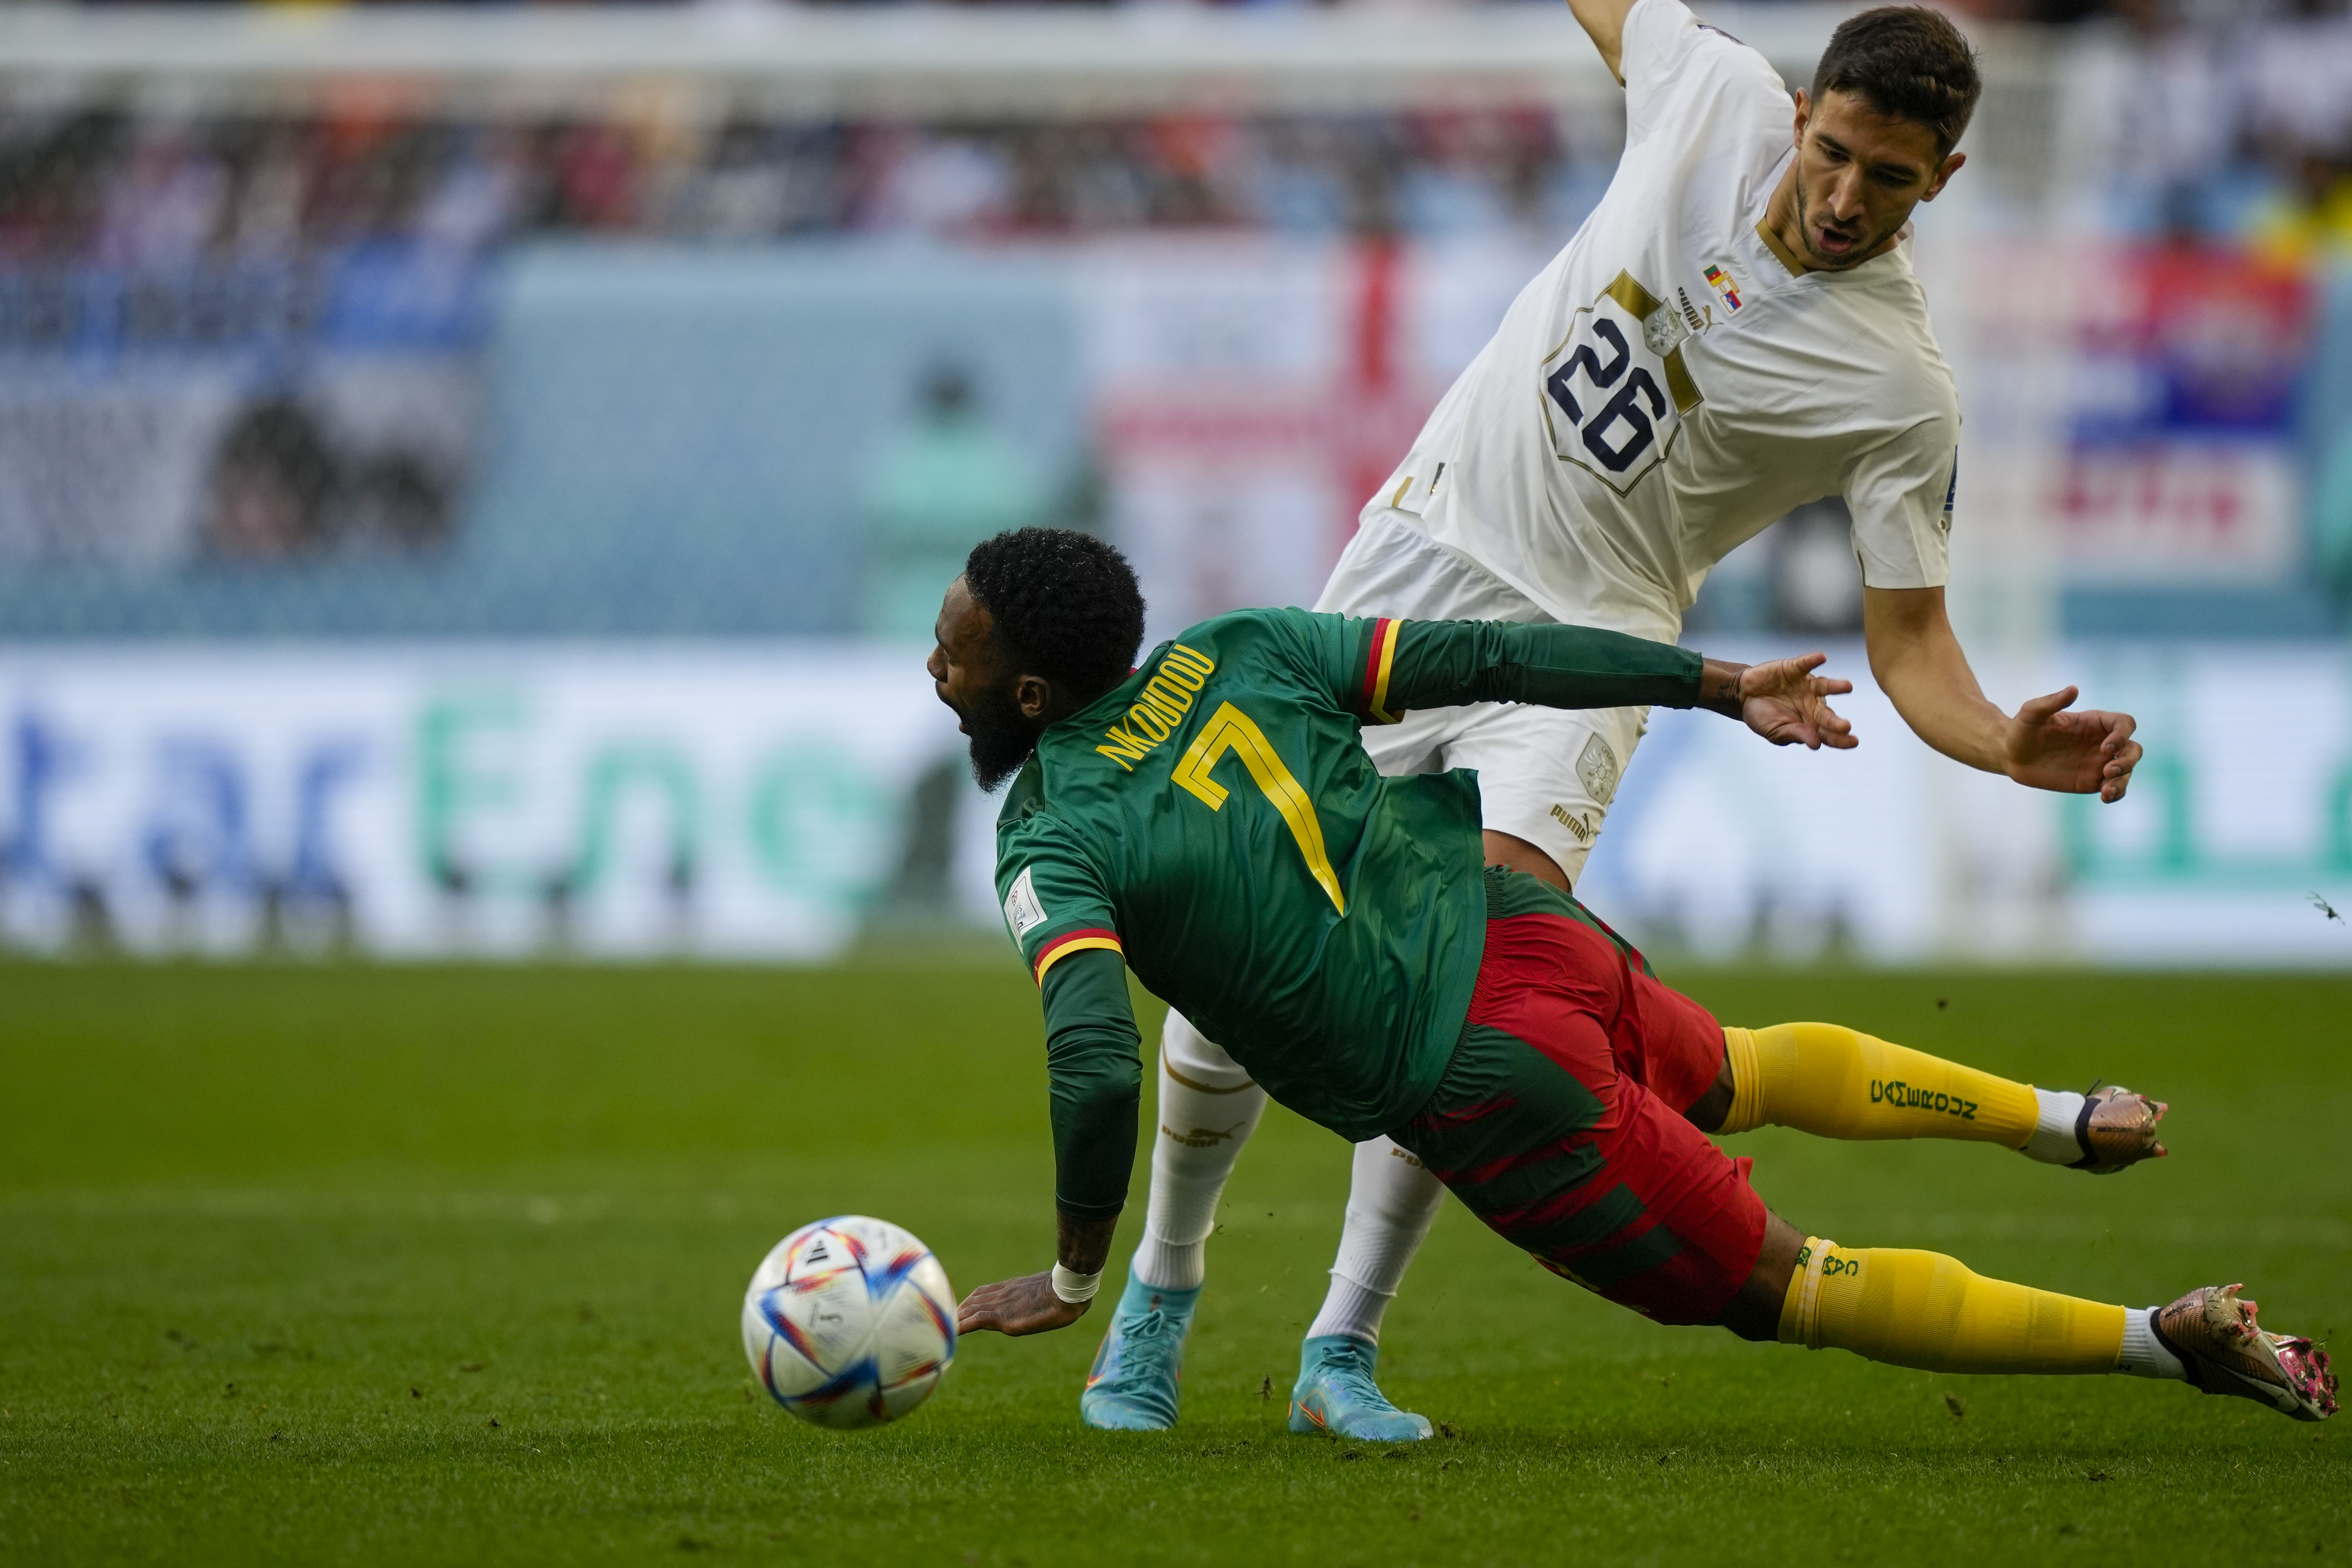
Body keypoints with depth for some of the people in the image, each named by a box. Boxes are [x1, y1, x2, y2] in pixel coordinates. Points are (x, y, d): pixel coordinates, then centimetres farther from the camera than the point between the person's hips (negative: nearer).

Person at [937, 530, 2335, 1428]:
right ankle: (2060, 1118, 46)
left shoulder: (1055, 849, -13)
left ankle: (2165, 1339, 1)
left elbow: (1099, 1068, -27)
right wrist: (1725, 686, 7)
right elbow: (1488, 657, 1)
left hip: (1480, 1083, -7)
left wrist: (1075, 1275, -13)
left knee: (1787, 1287, 7)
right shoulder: (1235, 654, 3)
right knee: (1733, 1078, 41)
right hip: (1526, 923, 7)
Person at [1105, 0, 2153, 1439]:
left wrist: (2012, 748, -27)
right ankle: (1162, 1290, 22)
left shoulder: (1904, 390, -11)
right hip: (1418, 559, 3)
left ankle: (1344, 1349, -9)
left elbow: (1907, 635, -8)